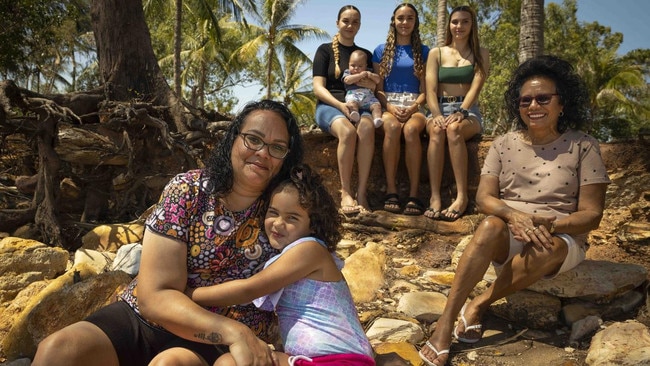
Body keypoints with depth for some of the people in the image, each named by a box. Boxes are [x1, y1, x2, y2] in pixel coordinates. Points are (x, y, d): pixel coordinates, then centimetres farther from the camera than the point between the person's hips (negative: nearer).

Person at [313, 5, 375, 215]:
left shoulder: (366, 54, 20)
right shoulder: (325, 50, 9)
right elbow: (318, 88, -2)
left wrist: (372, 85, -6)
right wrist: (341, 105, -18)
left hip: (359, 105, 3)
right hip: (330, 106, -2)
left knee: (367, 127, -35)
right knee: (348, 131, -38)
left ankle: (361, 193, -35)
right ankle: (346, 193, -31)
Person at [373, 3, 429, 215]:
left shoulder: (423, 51, 14)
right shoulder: (381, 51, 14)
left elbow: (425, 89, 8)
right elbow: (378, 88, 9)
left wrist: (413, 108, -11)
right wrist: (391, 107, -10)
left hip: (415, 106, 0)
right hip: (388, 106, 0)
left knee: (411, 130, -36)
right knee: (392, 127, -37)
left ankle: (414, 194, -36)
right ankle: (391, 191, -34)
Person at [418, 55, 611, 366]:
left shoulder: (583, 147, -3)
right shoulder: (504, 144, 4)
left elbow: (591, 214, -6)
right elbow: (484, 198, -5)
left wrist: (550, 225, -25)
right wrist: (514, 214, -27)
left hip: (562, 241, -1)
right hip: (508, 238, 1)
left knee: (547, 248, -37)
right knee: (491, 226, -34)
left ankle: (479, 305, -18)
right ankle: (445, 324, -35)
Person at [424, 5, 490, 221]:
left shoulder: (480, 55, 11)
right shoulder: (436, 53, 13)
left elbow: (475, 87, -5)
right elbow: (430, 90, 0)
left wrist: (460, 112, -23)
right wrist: (437, 115, -19)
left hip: (468, 111, -1)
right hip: (440, 108, 1)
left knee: (454, 129, -37)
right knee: (437, 131, -36)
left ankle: (462, 196, -37)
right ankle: (434, 197, -40)